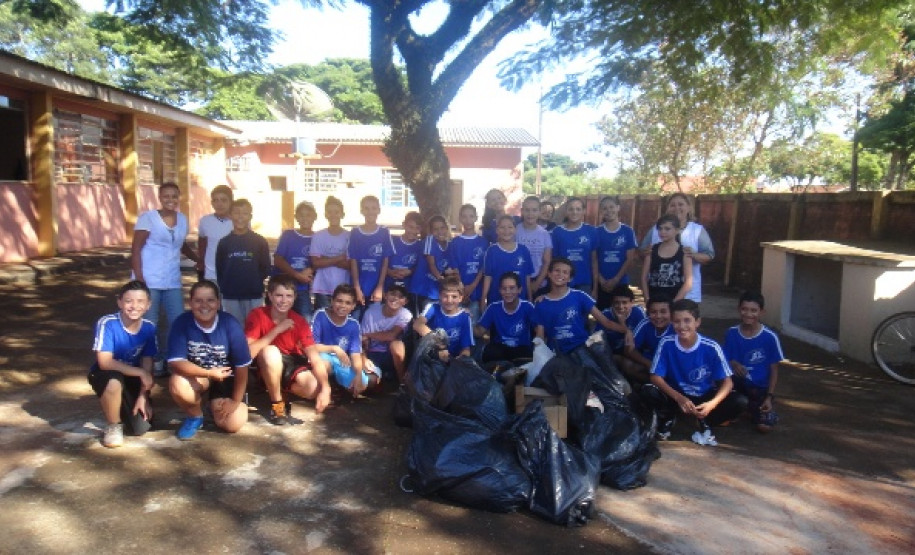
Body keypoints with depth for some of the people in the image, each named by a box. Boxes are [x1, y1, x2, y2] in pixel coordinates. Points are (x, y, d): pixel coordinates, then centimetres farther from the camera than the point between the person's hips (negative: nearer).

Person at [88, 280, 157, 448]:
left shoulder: (149, 328, -12)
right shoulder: (107, 323, -24)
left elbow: (147, 364, -6)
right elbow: (104, 362, -29)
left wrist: (143, 396, -13)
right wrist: (141, 373, -32)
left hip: (133, 378, 3)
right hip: (106, 376, -3)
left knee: (142, 428, -6)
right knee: (114, 380, -40)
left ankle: (123, 407, 29)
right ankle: (113, 426, -13)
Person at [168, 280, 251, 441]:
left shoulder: (230, 324, -22)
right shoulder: (182, 322, -20)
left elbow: (242, 367, -14)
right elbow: (175, 362, -24)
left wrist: (236, 401, -11)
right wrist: (210, 373, -33)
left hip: (226, 378, 0)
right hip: (196, 376, 1)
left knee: (233, 424, -15)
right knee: (177, 384, -33)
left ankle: (215, 402, 22)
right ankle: (195, 416, 1)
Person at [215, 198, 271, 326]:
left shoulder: (260, 241, 1)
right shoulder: (224, 242, 4)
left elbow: (266, 268, 4)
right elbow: (219, 269, 8)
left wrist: (255, 283, -2)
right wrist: (224, 287, 0)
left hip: (254, 296, -1)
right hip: (230, 297, 1)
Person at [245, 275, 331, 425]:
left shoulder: (299, 321, -11)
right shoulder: (257, 315, -17)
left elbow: (315, 358, -17)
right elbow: (249, 353, -29)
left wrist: (325, 388, -32)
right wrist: (277, 330, -30)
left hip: (292, 363, 2)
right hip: (267, 366, -2)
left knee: (314, 389, -26)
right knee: (271, 351, -36)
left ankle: (282, 388, 8)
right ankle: (277, 403, -13)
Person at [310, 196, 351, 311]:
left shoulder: (350, 236, 2)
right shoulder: (318, 236, 3)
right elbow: (315, 263, -4)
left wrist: (327, 260, -10)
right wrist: (340, 258, -8)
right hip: (322, 289, 0)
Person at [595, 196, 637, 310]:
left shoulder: (628, 231, 1)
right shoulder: (597, 232, 3)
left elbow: (630, 259, -2)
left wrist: (615, 280, -9)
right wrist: (601, 280, -9)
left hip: (621, 283, 0)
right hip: (601, 284, 0)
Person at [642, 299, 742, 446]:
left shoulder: (711, 348, -18)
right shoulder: (666, 344, -17)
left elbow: (727, 382, -15)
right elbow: (656, 377, -16)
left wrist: (713, 403, -34)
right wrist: (679, 398, -32)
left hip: (704, 398, 0)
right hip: (676, 396, 0)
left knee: (733, 405, -28)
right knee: (647, 392, -28)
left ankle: (705, 424, 5)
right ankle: (668, 419, 5)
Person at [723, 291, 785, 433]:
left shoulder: (769, 337, -12)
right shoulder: (732, 333, -5)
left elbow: (774, 370, -6)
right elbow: (725, 360, 2)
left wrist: (769, 397, -13)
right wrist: (733, 364, -22)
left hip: (761, 388, -2)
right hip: (738, 384, 2)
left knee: (765, 426, -20)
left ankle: (754, 408, 14)